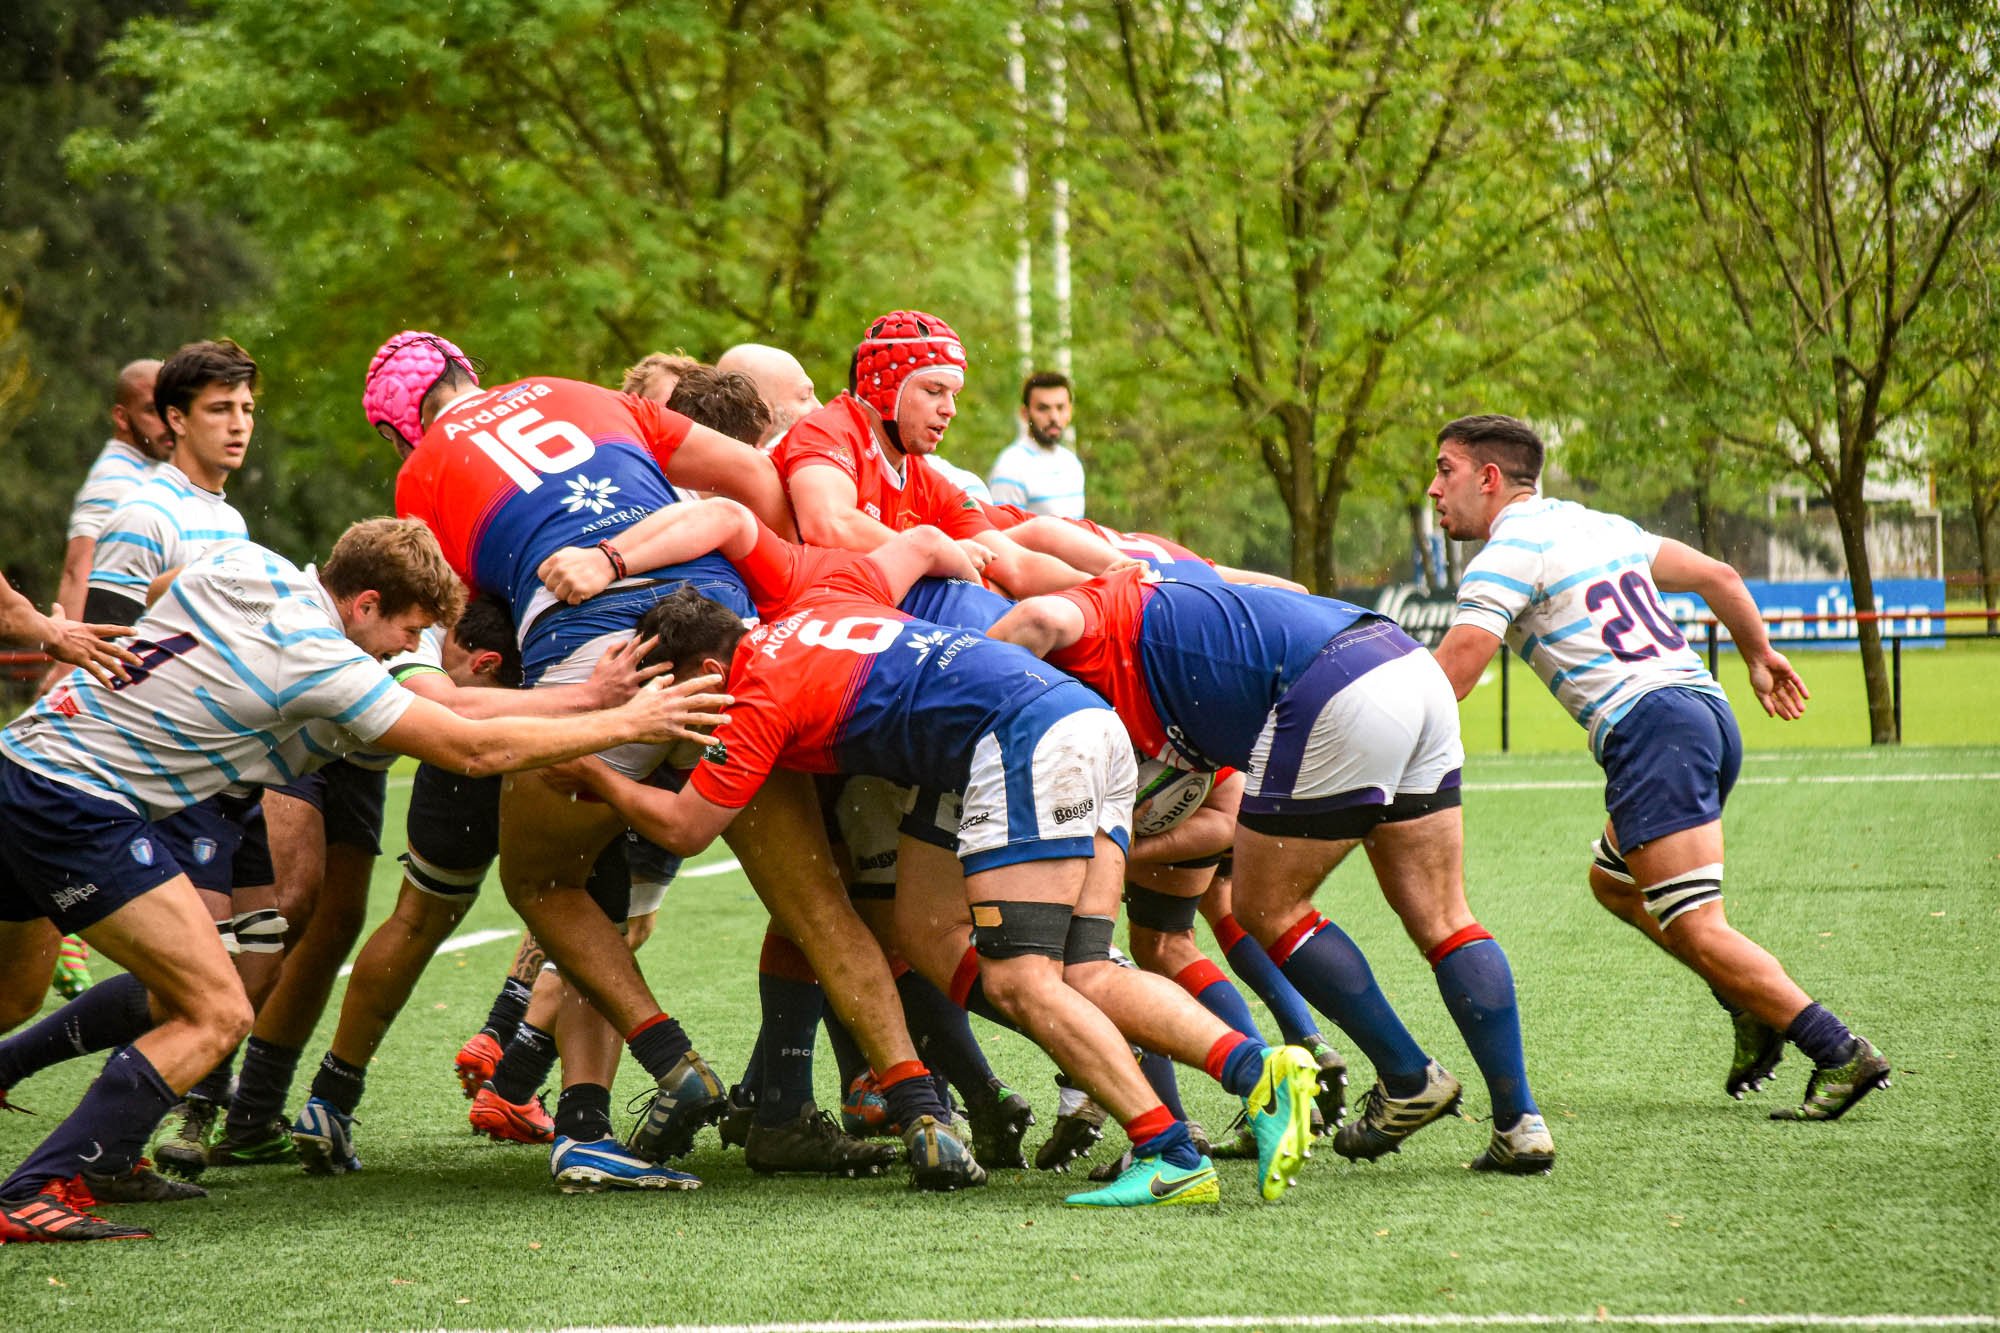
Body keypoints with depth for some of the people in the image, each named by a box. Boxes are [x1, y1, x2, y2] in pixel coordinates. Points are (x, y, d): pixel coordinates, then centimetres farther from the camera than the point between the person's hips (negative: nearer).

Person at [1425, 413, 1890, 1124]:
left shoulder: (1508, 554, -3)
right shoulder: (1594, 525, 22)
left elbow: (1447, 679, -11)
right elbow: (1717, 575, 26)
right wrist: (1760, 656, 39)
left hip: (1649, 726, -9)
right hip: (1707, 705, 9)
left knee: (1694, 929, -10)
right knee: (1613, 880, 24)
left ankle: (1840, 1054, -16)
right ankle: (1753, 1003, 14)